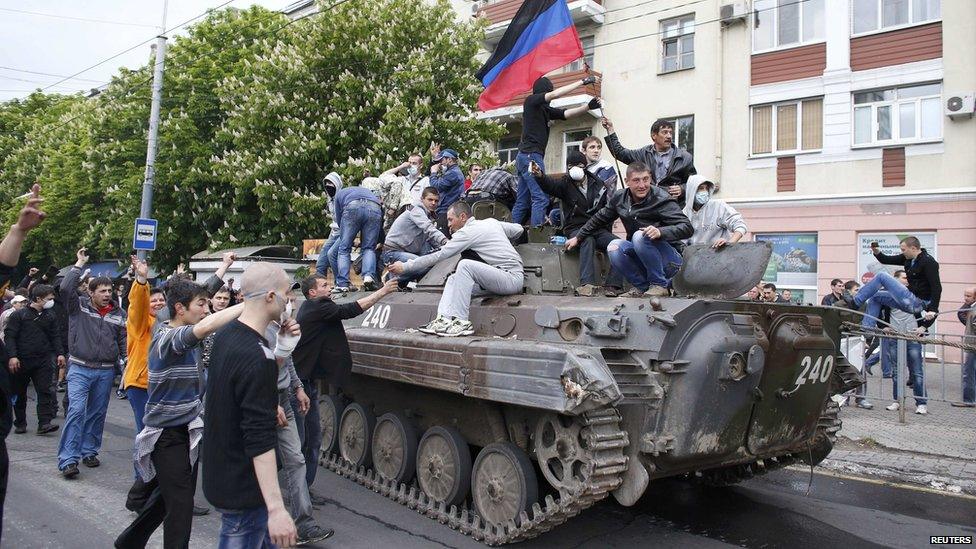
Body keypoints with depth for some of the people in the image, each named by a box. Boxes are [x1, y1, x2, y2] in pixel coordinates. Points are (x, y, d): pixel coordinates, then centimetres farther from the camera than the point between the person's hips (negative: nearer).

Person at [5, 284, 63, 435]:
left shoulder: (50, 316, 8)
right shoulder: (19, 315, -4)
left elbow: (55, 336, 11)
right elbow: (9, 336, -7)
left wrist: (60, 353, -2)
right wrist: (12, 356, -17)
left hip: (43, 361, 2)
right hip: (21, 361, -2)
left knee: (45, 391, -8)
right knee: (19, 394, 9)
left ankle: (44, 423, -9)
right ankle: (20, 423, 23)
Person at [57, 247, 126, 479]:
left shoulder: (118, 314, 5)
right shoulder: (79, 306, -2)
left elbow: (124, 340, 11)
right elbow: (65, 288, -19)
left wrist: (126, 361, -1)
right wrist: (79, 264, -14)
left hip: (106, 371, 3)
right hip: (80, 369, -3)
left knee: (97, 414, 11)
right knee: (77, 410, -14)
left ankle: (89, 451, 26)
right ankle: (68, 459, -12)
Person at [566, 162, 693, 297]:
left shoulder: (661, 200, -15)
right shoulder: (619, 198, 2)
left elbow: (687, 227, -22)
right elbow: (599, 219, 20)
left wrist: (660, 232, -40)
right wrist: (578, 238, 23)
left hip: (669, 260, -5)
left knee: (640, 236, -30)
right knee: (614, 247, -21)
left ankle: (660, 285, -16)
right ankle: (643, 286, -6)